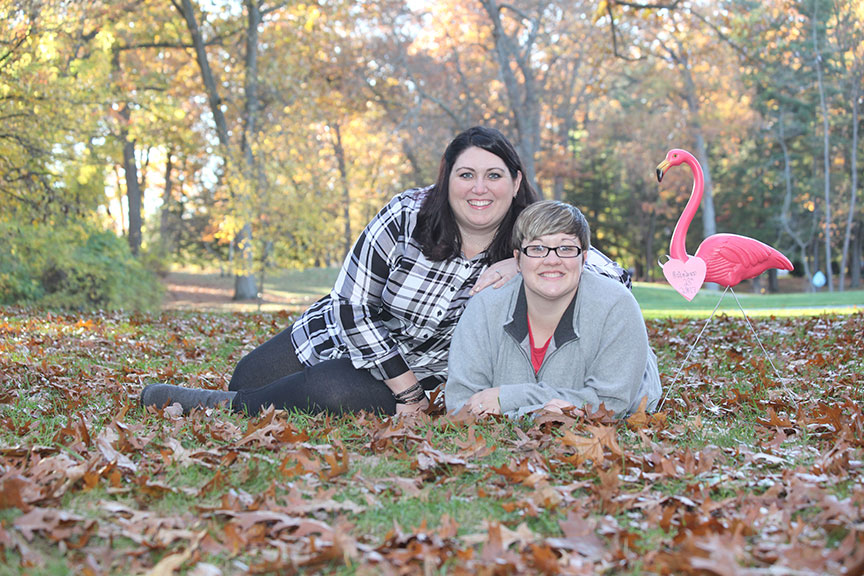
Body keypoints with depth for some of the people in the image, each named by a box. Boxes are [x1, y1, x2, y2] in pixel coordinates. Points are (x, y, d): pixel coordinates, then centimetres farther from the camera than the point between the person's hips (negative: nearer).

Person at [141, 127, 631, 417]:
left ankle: (213, 406, -5)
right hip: (339, 335, 1)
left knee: (333, 394, -30)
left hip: (416, 371, -1)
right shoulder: (407, 217, -21)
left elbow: (618, 274, -17)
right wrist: (406, 387, -17)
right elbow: (354, 307, -17)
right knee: (246, 381, 1)